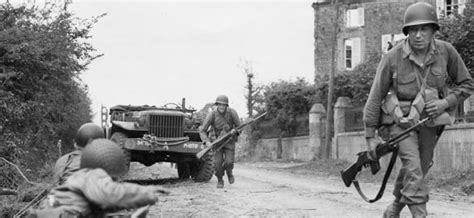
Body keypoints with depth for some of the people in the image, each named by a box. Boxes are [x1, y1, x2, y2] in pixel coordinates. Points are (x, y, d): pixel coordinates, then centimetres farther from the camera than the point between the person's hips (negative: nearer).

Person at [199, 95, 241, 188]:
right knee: (218, 162, -12)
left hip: (229, 141, 0)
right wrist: (207, 142, -33)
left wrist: (234, 131, -29)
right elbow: (202, 130, -18)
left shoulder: (232, 112, -19)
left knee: (228, 162, -14)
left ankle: (229, 172, 21)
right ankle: (220, 181, 13)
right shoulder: (212, 114, -21)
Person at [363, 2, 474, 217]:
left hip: (429, 119, 3)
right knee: (413, 168, -21)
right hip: (401, 119, -3)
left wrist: (446, 102, -16)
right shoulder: (392, 57, -18)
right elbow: (375, 96, -11)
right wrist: (370, 135, -9)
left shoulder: (446, 51, -12)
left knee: (416, 171, 14)